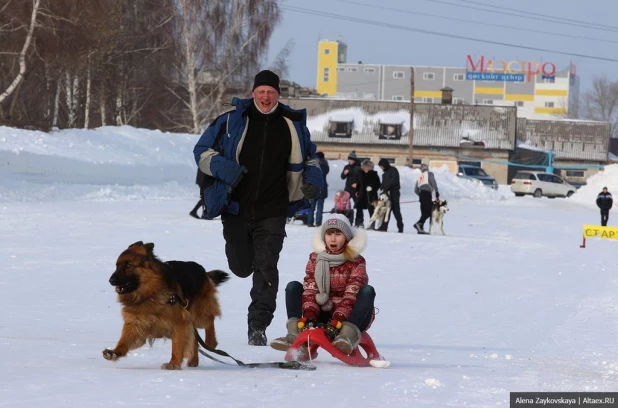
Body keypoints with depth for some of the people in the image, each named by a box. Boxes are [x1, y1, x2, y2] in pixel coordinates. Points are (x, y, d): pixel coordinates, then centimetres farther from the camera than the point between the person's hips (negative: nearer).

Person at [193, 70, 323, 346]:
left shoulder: (292, 125, 6)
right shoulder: (232, 121, 0)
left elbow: (309, 158, 22)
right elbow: (202, 151, 4)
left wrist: (313, 178, 1)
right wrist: (222, 167, -15)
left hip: (272, 212, 0)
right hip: (236, 208, 0)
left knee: (266, 267, -10)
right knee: (242, 267, 7)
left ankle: (258, 325, -6)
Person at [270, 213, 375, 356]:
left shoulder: (356, 261, -6)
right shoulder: (315, 258, 4)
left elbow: (351, 295, -17)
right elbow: (309, 289, -7)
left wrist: (338, 320, -31)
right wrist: (309, 315, -26)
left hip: (348, 316, -3)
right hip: (322, 315, 3)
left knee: (367, 291, -28)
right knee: (293, 287, -9)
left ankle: (348, 333, -50)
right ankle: (294, 333, -30)